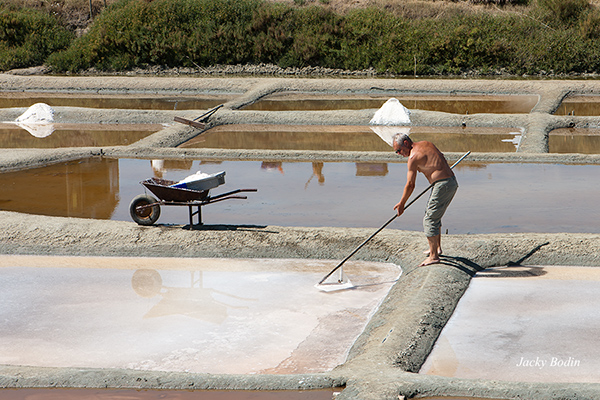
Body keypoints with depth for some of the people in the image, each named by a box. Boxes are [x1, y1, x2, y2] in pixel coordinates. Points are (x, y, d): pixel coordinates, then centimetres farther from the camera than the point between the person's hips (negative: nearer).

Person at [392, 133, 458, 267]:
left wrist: (401, 204, -1)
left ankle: (433, 256, -8)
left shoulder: (413, 157, -12)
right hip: (452, 181, 10)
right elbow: (441, 157, 27)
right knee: (434, 215, 24)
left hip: (443, 185, -10)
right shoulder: (427, 144, 13)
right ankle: (437, 248, 34)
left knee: (430, 219, -6)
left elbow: (410, 185, -10)